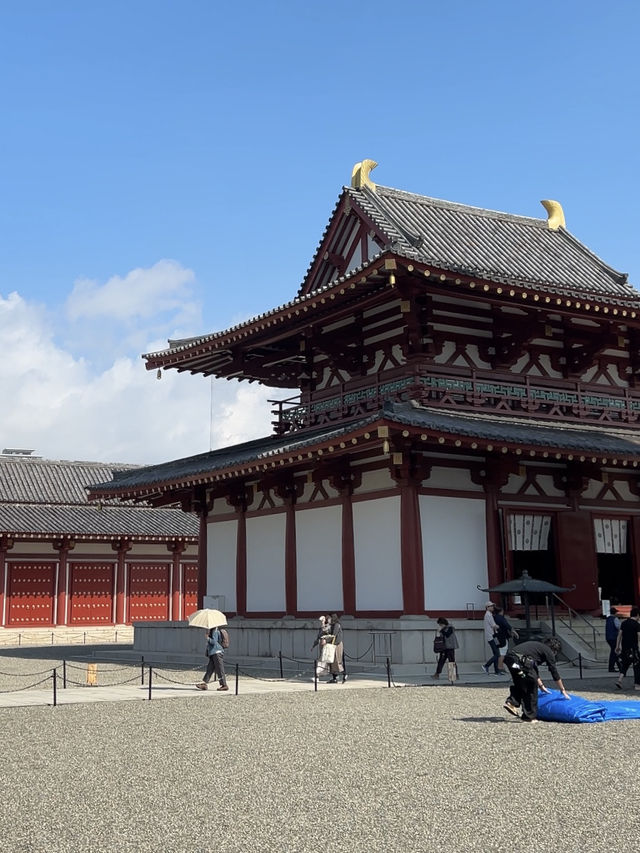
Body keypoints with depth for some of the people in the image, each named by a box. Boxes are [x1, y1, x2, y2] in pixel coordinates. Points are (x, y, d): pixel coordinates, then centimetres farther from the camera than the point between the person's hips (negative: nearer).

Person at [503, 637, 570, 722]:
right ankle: (529, 717, 11)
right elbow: (554, 672, 17)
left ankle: (511, 702, 14)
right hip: (519, 660, -8)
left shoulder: (538, 646, 35)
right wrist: (563, 690, 28)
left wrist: (541, 686, 48)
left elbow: (534, 670, 43)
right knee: (531, 686, 7)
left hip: (508, 657, 8)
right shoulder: (548, 652, 13)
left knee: (519, 683, 30)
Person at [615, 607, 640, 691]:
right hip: (633, 648, -6)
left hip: (624, 647, 6)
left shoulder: (624, 623, 8)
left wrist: (617, 646, 14)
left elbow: (620, 634, 10)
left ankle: (619, 680, -2)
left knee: (624, 664, 15)